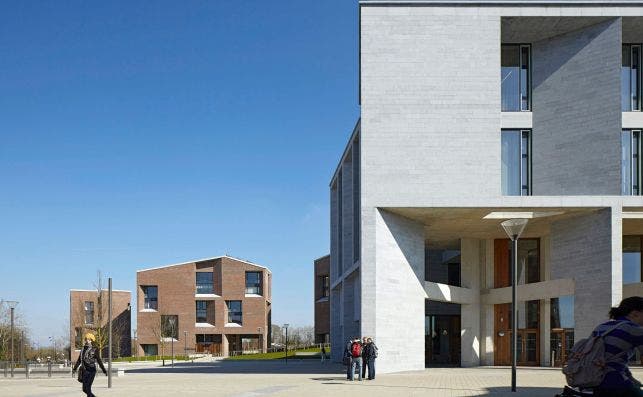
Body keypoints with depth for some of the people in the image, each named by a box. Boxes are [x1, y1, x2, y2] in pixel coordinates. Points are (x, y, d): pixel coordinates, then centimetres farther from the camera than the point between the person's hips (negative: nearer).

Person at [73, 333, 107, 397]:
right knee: (85, 389, 7)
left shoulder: (94, 350, -4)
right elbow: (79, 360, 18)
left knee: (87, 388, -12)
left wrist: (104, 371, -1)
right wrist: (74, 369, 11)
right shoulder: (83, 349, 12)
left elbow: (99, 361, -3)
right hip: (84, 371, 6)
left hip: (91, 371, -6)